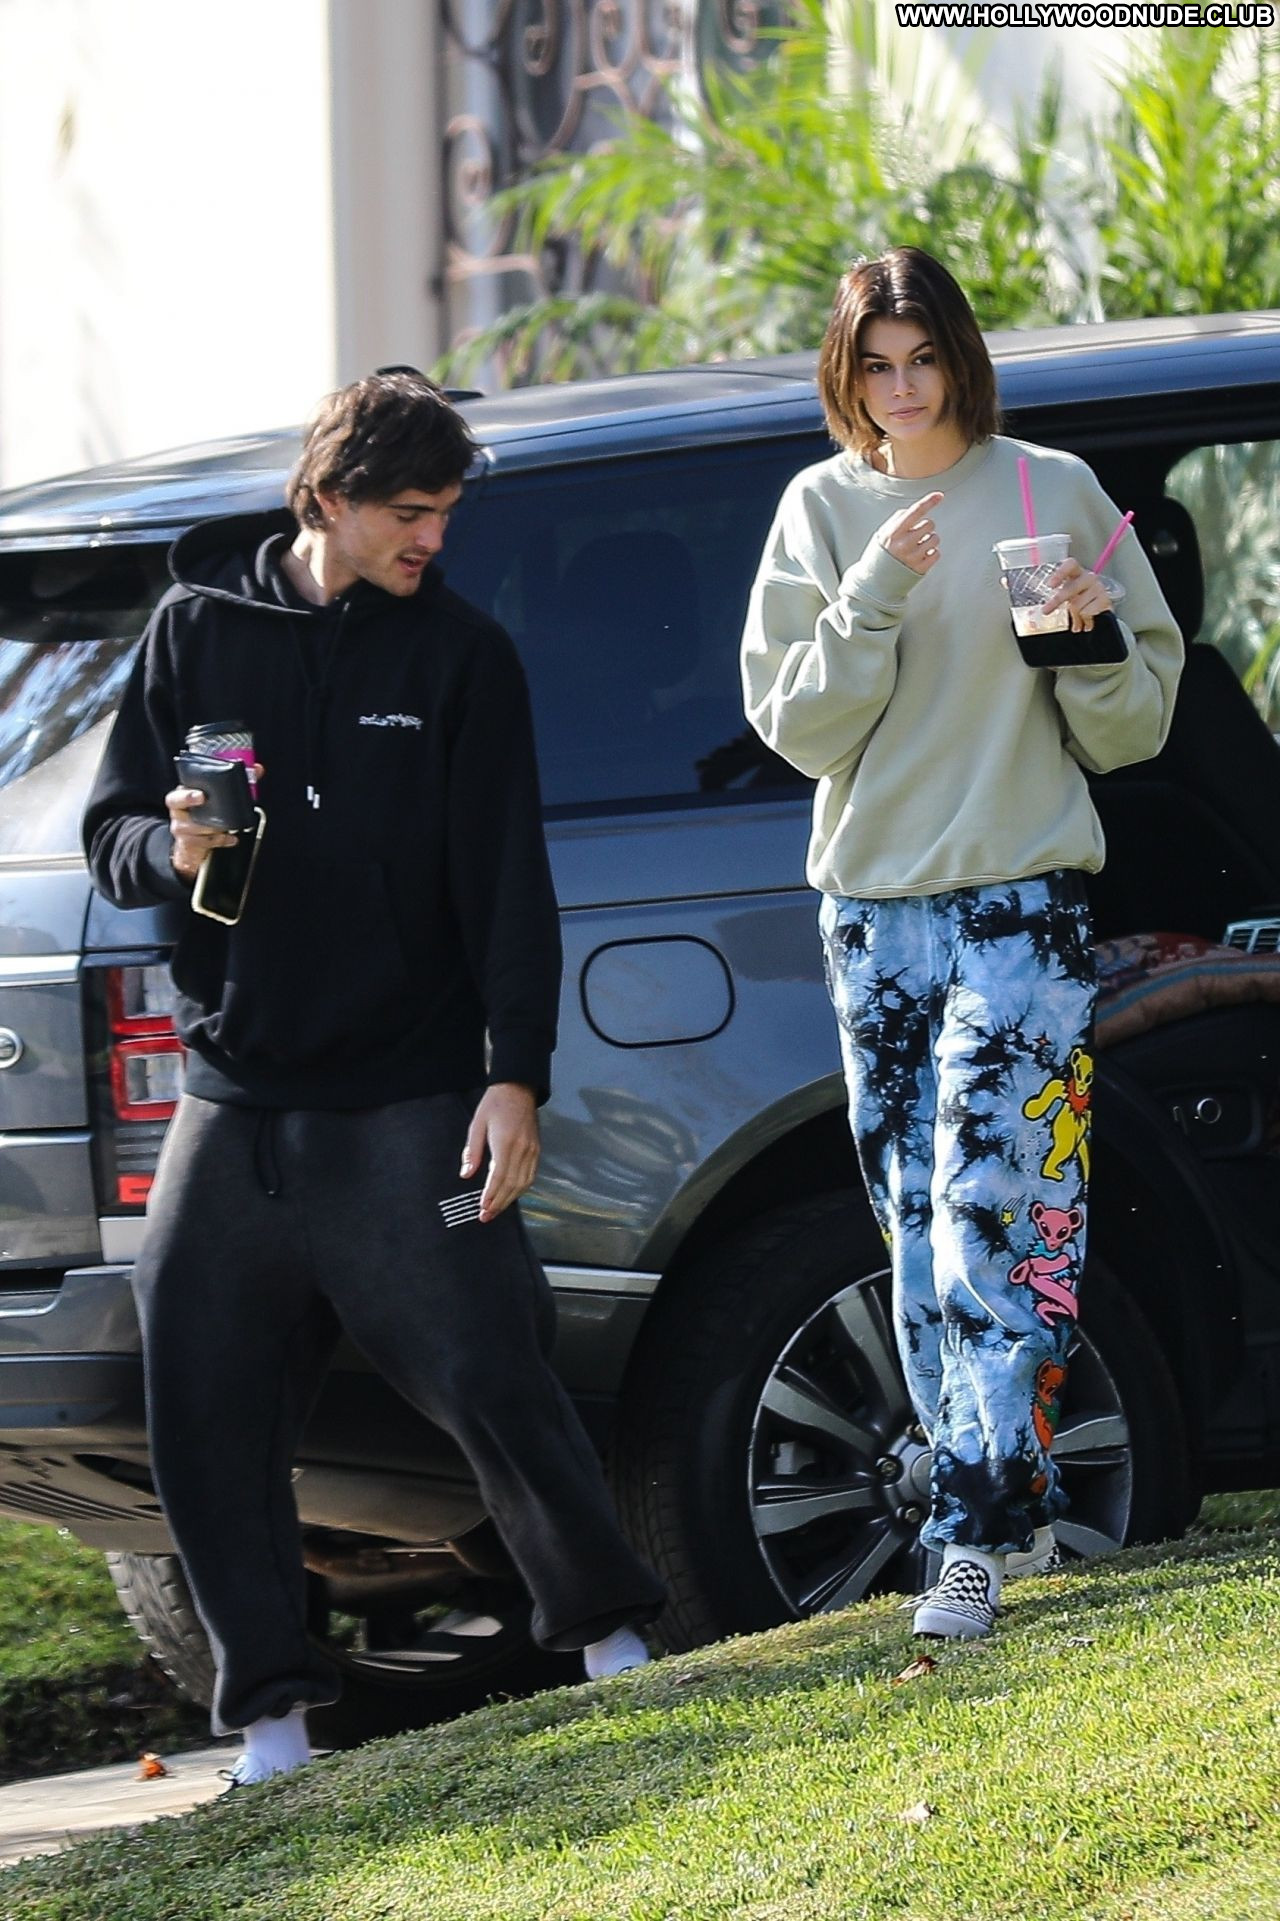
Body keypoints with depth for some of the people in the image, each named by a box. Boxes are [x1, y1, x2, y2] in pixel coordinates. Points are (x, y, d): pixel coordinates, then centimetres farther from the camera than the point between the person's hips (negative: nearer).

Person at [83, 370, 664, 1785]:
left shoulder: (459, 656, 2)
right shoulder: (199, 630, 7)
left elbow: (507, 882, -1)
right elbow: (110, 833, 11)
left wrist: (516, 1077, -10)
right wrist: (168, 849, -14)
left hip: (407, 1104, -2)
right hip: (232, 1102, 2)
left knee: (487, 1376, -7)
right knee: (205, 1413, -2)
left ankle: (607, 1631, 13)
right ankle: (270, 1707, 8)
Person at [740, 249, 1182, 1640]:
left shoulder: (1054, 491, 3)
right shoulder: (822, 509, 7)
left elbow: (1137, 724, 6)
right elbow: (794, 726, 0)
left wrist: (1088, 645, -15)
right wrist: (873, 597, -14)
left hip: (1022, 901, -3)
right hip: (873, 904, 3)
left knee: (986, 1208, -14)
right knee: (918, 1223, 4)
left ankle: (979, 1535, -17)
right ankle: (1018, 1503, 13)